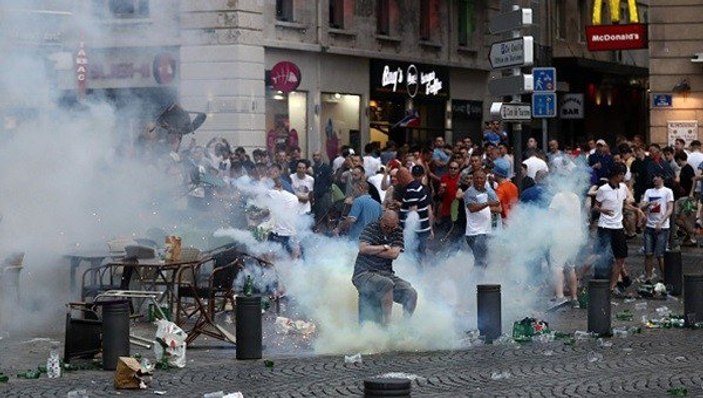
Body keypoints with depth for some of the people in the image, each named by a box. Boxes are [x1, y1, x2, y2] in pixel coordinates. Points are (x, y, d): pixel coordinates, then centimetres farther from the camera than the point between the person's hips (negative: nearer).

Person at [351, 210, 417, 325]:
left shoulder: (398, 231, 8)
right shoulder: (372, 228, -3)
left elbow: (394, 254, -6)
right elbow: (363, 248, -18)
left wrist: (373, 250, -9)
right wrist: (384, 247, -9)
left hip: (386, 273, 5)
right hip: (364, 274, -5)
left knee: (411, 294, -15)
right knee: (386, 284, -36)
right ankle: (386, 323, -31)